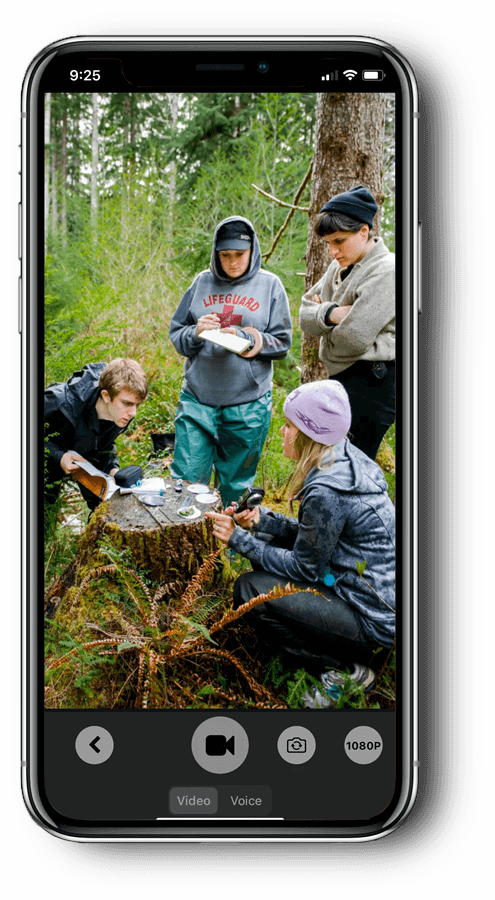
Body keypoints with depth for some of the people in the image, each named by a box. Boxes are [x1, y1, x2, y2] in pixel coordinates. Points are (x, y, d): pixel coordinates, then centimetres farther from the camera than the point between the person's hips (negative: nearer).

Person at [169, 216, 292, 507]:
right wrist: (196, 333, -13)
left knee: (237, 484, 10)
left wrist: (244, 338, -16)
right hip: (198, 399, 1)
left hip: (249, 404, -1)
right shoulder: (203, 282, 7)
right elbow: (176, 333, 9)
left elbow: (282, 343, -1)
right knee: (185, 480, 0)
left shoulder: (270, 285, 2)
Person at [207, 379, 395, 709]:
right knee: (267, 546, 13)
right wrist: (264, 520, 3)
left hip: (375, 619, -10)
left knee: (249, 589, -12)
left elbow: (305, 569, -14)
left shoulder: (326, 492, -26)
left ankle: (344, 671, -3)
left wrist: (239, 539, -9)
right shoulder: (346, 459, 3)